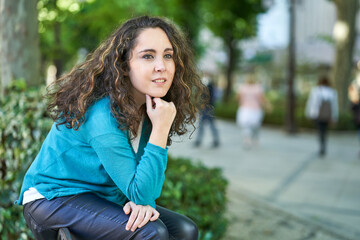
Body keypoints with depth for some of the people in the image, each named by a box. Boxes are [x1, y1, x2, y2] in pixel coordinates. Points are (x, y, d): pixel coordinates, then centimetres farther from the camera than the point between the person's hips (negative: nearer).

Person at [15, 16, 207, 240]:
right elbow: (140, 193, -27)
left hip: (101, 196, 8)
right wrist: (161, 129, -32)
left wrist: (140, 201, -20)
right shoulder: (103, 117, -30)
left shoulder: (148, 109, -5)